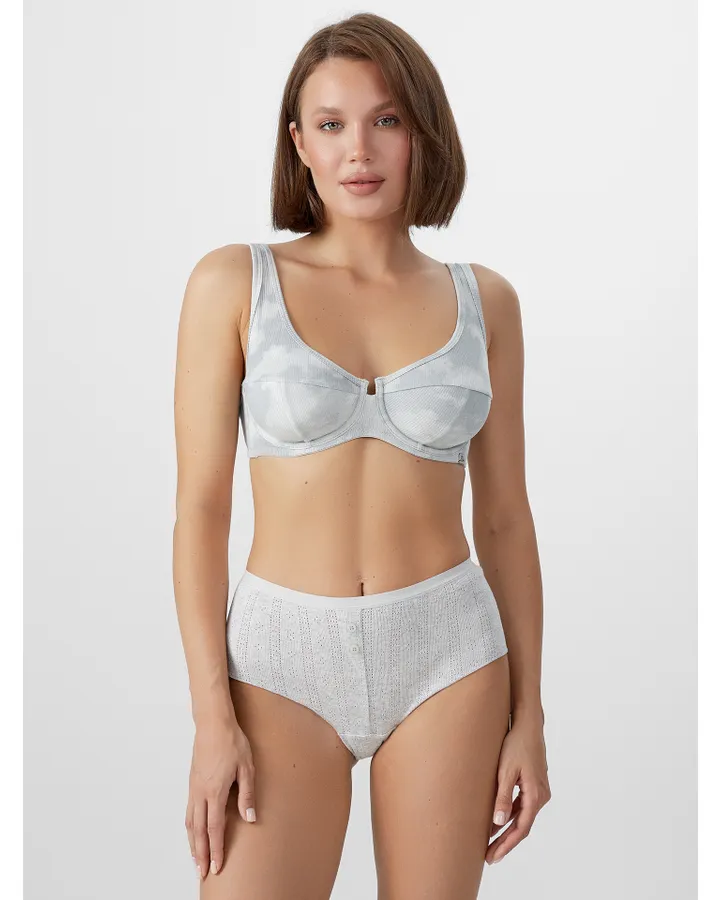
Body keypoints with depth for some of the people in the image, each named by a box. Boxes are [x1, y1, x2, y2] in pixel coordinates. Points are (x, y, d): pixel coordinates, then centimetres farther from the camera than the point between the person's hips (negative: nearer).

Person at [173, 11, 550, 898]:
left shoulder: (482, 300, 3)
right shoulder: (233, 282, -4)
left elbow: (505, 516, 6)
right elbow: (199, 506, -4)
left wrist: (529, 714, 4)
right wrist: (212, 716, -10)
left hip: (446, 654, 2)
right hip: (282, 655, -1)